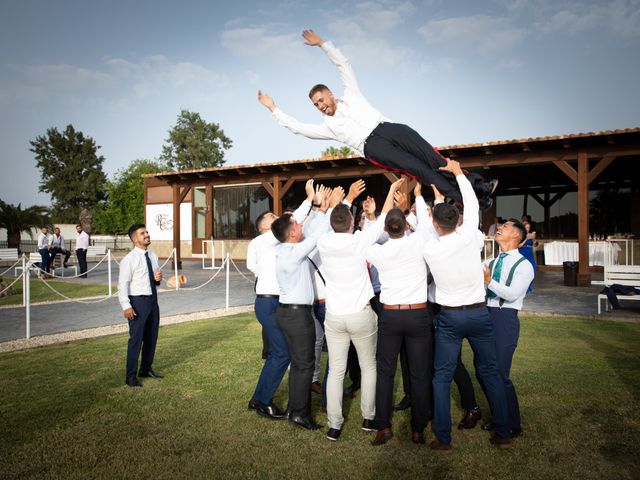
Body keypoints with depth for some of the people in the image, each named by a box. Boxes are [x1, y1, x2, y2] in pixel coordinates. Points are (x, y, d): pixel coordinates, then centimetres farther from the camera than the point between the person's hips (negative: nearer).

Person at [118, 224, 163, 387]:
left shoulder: (152, 256, 9)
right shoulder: (129, 259, -12)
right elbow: (123, 284, -16)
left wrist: (158, 279, -3)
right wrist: (126, 306, -23)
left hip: (153, 300, 7)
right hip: (138, 301, -7)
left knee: (151, 337, 17)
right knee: (136, 339, -2)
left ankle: (146, 369, 34)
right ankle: (131, 376, 11)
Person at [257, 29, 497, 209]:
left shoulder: (351, 95, 25)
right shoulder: (328, 127, 21)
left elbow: (343, 63, 27)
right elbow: (297, 127, 15)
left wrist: (322, 43, 27)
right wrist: (273, 107, 18)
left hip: (389, 128, 3)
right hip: (372, 146, -3)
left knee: (433, 159, -16)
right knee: (418, 168, -23)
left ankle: (480, 185, -19)